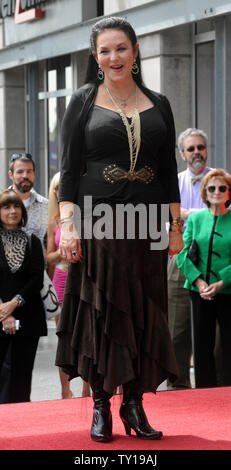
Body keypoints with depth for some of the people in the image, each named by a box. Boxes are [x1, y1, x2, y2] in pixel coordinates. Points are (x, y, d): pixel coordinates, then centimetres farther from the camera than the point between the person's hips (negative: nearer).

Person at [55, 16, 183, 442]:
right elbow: (69, 167, -1)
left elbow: (169, 171, 12)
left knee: (144, 313, 3)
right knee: (99, 309, -2)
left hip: (147, 223, 3)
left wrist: (176, 226, 6)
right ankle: (101, 405, 7)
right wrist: (67, 223, -10)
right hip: (98, 220, -2)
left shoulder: (157, 105, 11)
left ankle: (134, 403, 12)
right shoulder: (84, 101, 4)